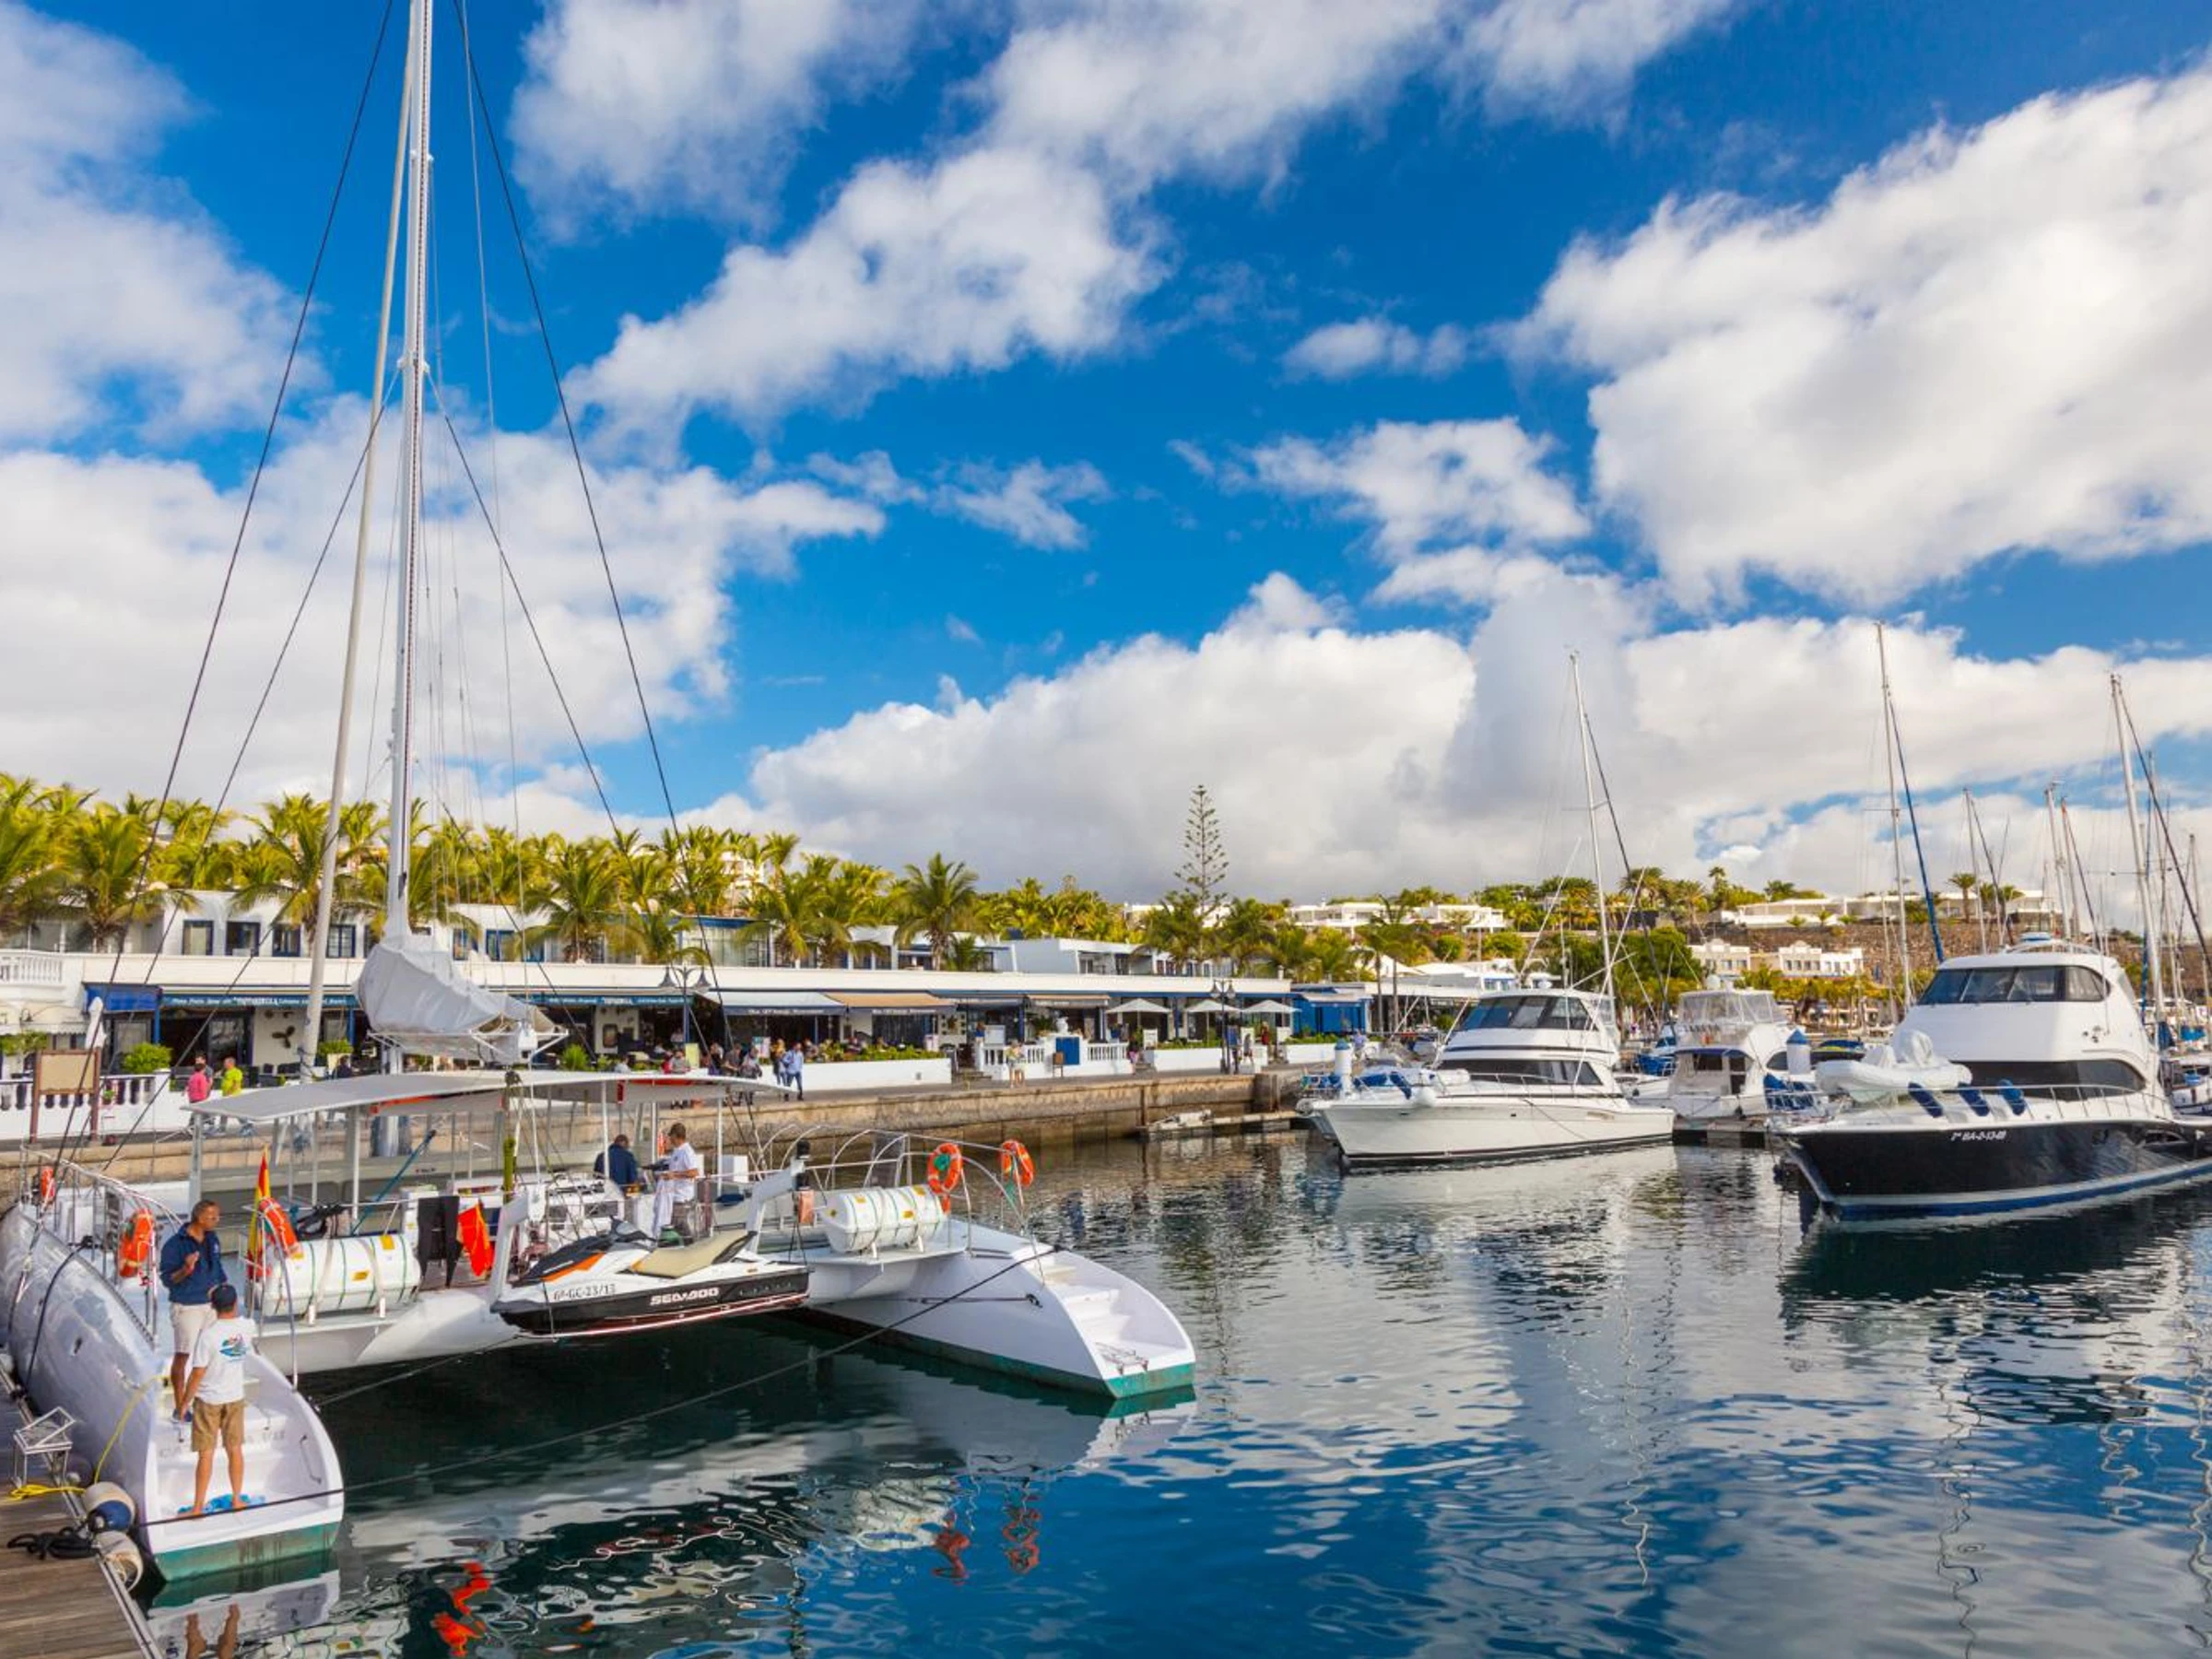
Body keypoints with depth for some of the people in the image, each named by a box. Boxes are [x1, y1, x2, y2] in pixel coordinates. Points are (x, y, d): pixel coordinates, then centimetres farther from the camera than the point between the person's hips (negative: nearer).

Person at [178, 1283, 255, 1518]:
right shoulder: (248, 1326, -11)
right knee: (235, 1450, 15)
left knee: (206, 1454, 6)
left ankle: (198, 1507, 17)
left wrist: (185, 1402, -5)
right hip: (236, 1397, 4)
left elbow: (197, 1375, -17)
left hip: (208, 1400, -4)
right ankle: (237, 1500, 25)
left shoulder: (208, 1335, -24)